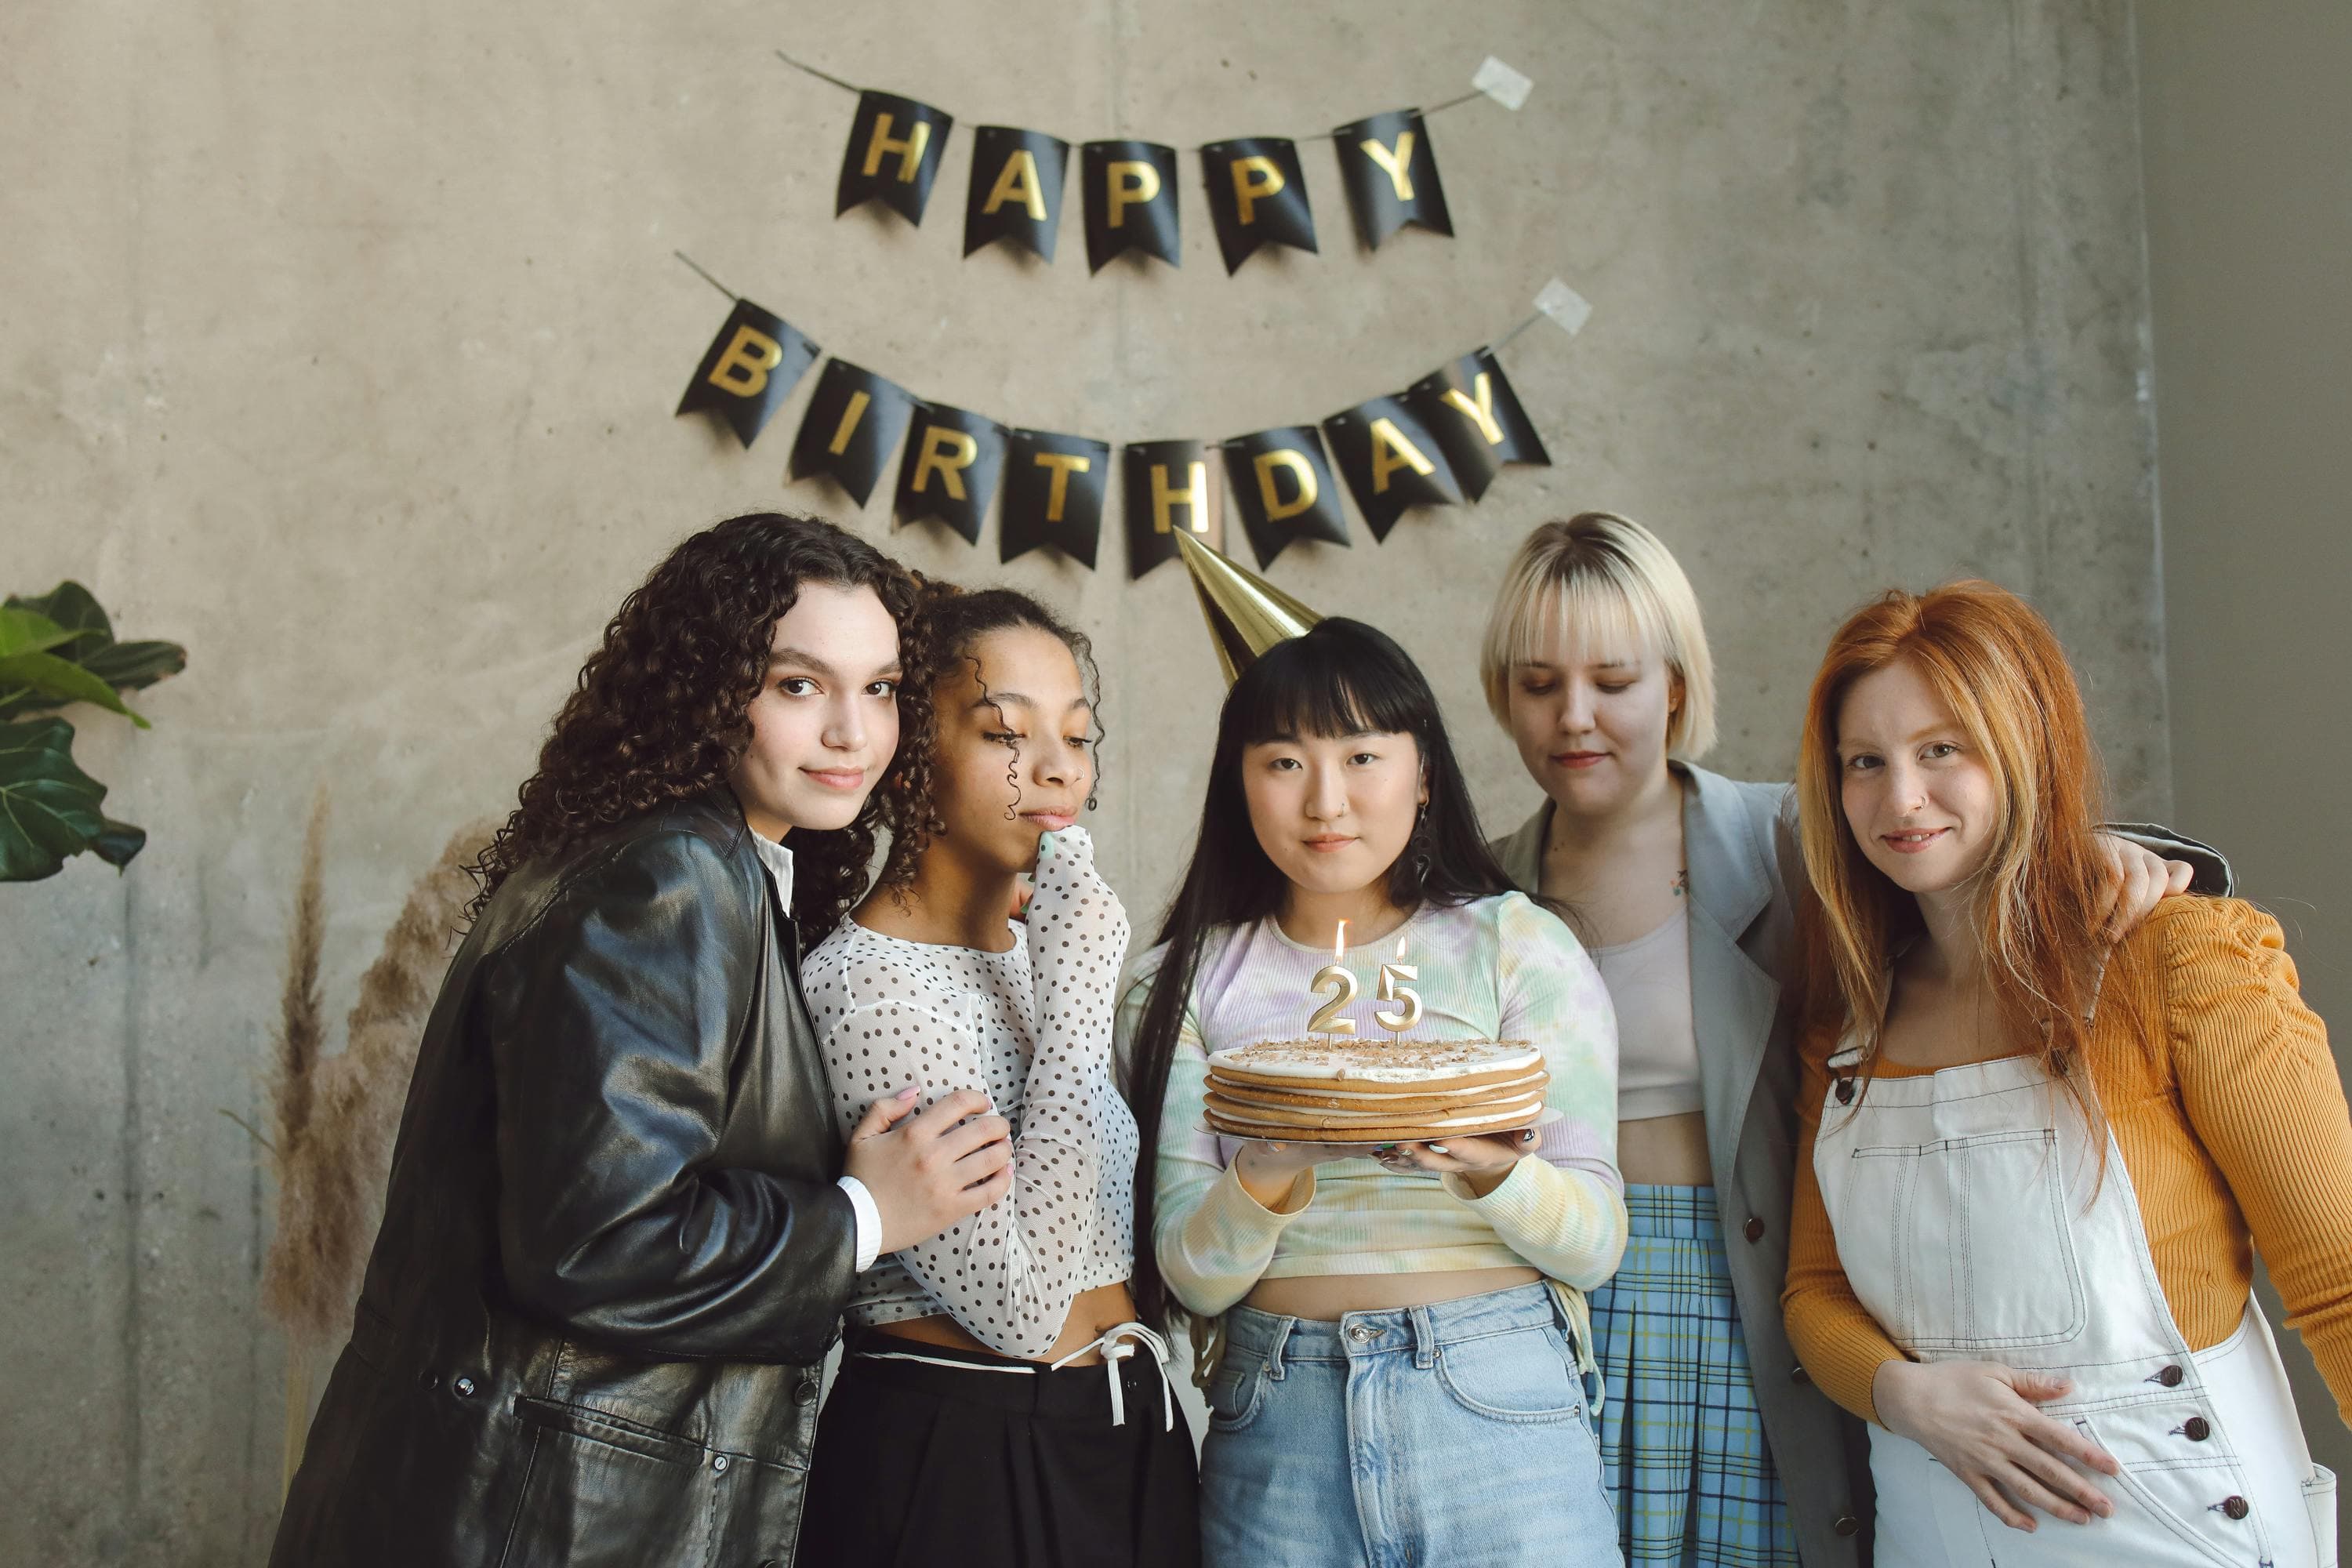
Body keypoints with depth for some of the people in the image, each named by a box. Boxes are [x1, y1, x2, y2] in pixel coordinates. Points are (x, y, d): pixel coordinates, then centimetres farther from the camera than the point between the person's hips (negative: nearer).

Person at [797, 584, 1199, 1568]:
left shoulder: (1035, 949, 7)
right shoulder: (864, 981, -18)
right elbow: (1019, 1302, -25)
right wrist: (1080, 985, -24)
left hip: (1120, 1438, 8)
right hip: (957, 1460, -8)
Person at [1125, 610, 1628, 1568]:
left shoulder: (1516, 945, 1)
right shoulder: (1191, 982, 5)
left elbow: (1597, 1242, -3)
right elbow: (1192, 1279, -1)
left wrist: (1494, 1174, -22)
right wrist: (1268, 1178, -20)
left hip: (1497, 1408, -1)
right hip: (1275, 1427, 1)